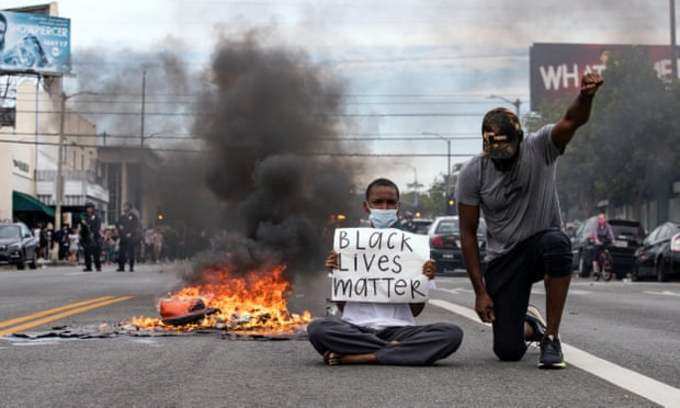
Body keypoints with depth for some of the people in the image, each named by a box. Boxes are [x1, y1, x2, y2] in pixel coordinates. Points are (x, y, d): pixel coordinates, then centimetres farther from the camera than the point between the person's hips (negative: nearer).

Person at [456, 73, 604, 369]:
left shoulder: (540, 148, -14)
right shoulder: (473, 173, -11)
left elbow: (572, 121, -34)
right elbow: (468, 233, -5)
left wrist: (585, 96, -58)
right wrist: (480, 291, -8)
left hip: (540, 244, -1)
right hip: (503, 260, 1)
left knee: (556, 243, -40)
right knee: (508, 351, -7)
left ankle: (551, 337, -23)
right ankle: (529, 324, 35)